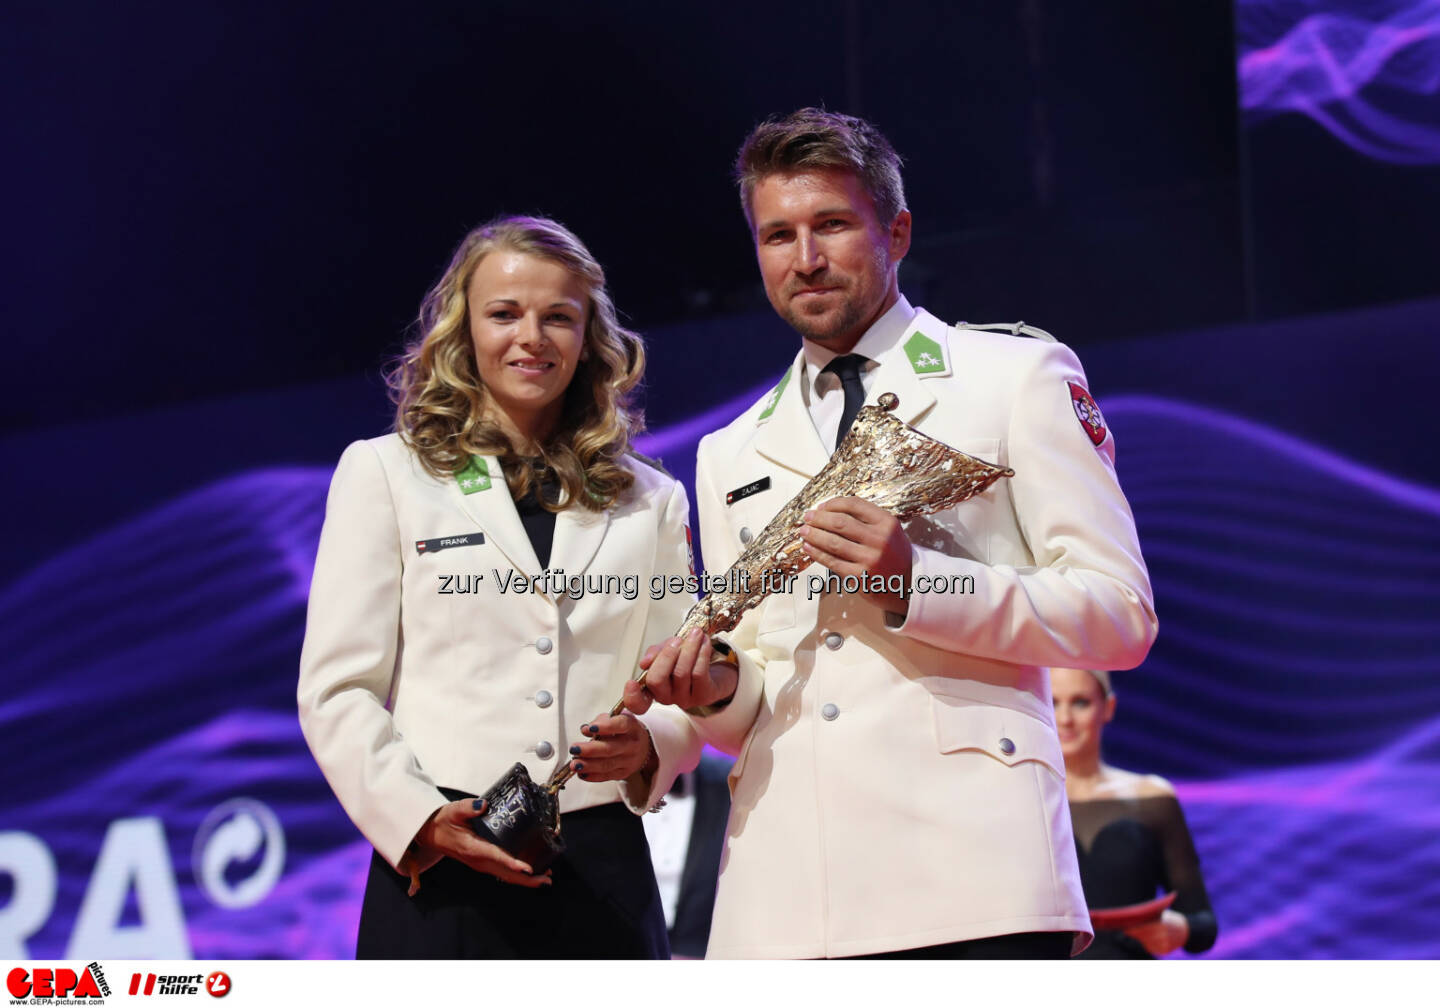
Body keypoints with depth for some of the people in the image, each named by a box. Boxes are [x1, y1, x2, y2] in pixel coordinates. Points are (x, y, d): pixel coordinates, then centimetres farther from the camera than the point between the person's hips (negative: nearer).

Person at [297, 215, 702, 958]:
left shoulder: (651, 501, 16)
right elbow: (338, 691, 2)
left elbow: (685, 694, 15)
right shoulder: (385, 472, 8)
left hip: (602, 876, 2)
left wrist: (646, 747, -7)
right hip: (437, 870, -2)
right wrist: (421, 818, -13)